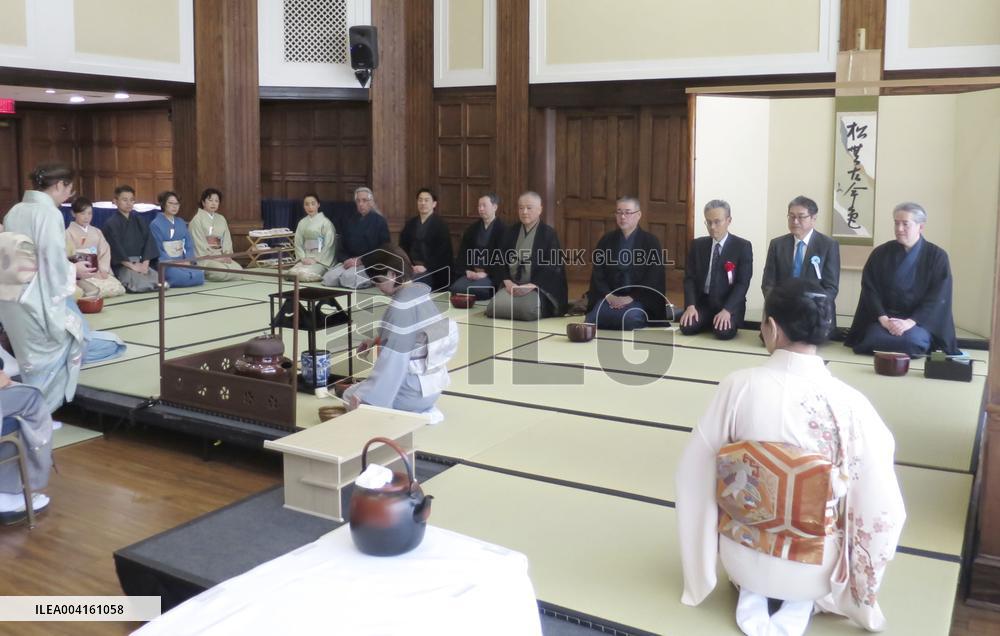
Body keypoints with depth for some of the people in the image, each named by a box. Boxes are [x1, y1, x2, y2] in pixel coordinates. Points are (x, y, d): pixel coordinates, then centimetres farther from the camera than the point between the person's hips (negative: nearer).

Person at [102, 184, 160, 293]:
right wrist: (131, 266, -18)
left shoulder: (139, 221, 14)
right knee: (141, 284, -30)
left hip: (140, 263, 5)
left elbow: (148, 242, 5)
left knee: (158, 279, -20)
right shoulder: (111, 224, -2)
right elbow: (115, 248, -11)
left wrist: (145, 263, -11)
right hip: (121, 265, -5)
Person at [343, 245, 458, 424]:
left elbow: (393, 359, -24)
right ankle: (424, 409, 12)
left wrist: (365, 395, -19)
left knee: (350, 396, 11)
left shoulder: (401, 305, -23)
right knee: (360, 388, 29)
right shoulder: (422, 291, 3)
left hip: (414, 390, -9)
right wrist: (377, 342, 14)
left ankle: (417, 414, -2)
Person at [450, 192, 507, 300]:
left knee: (473, 290, -33)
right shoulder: (472, 229, 16)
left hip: (491, 274, -5)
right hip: (471, 272, 5)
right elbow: (462, 254, 15)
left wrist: (486, 273, -16)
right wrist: (467, 271, -3)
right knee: (455, 288, -25)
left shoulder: (502, 230, -2)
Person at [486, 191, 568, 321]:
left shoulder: (549, 234, 1)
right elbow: (499, 259, 11)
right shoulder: (510, 232, 14)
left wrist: (531, 286, -17)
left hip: (538, 287, -3)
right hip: (511, 285, 3)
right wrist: (507, 282, -7)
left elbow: (553, 266, -7)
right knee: (495, 307, -26)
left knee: (527, 309, -34)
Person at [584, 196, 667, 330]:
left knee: (630, 319, -35)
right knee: (592, 320, -27)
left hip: (639, 299, -2)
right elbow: (597, 274, 8)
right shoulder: (606, 240, 11)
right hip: (609, 297, 3)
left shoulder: (651, 242, 2)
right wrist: (608, 296, -9)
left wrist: (631, 298, -15)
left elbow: (654, 279, -4)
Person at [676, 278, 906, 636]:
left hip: (740, 559, 1)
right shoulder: (850, 405, -20)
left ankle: (751, 593, 11)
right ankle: (801, 603, 10)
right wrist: (861, 597, 4)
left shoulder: (737, 387, -18)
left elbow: (693, 478, -9)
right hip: (816, 569, -1)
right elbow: (882, 512, -15)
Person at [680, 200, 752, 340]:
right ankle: (711, 321, 9)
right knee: (687, 327, -23)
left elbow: (743, 283, -11)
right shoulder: (697, 245, 5)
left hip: (730, 304, -3)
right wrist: (690, 306, -15)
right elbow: (689, 278, 3)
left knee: (723, 332, -31)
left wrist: (726, 310, -24)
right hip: (702, 302, 3)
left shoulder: (743, 246, -5)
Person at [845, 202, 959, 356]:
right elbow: (870, 290, -1)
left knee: (911, 341, -33)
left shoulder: (937, 256, 0)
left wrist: (910, 322, -20)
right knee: (874, 339, -30)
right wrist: (883, 319, -17)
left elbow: (938, 298, -7)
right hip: (884, 317, 1)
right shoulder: (880, 253, 5)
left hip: (920, 320, -1)